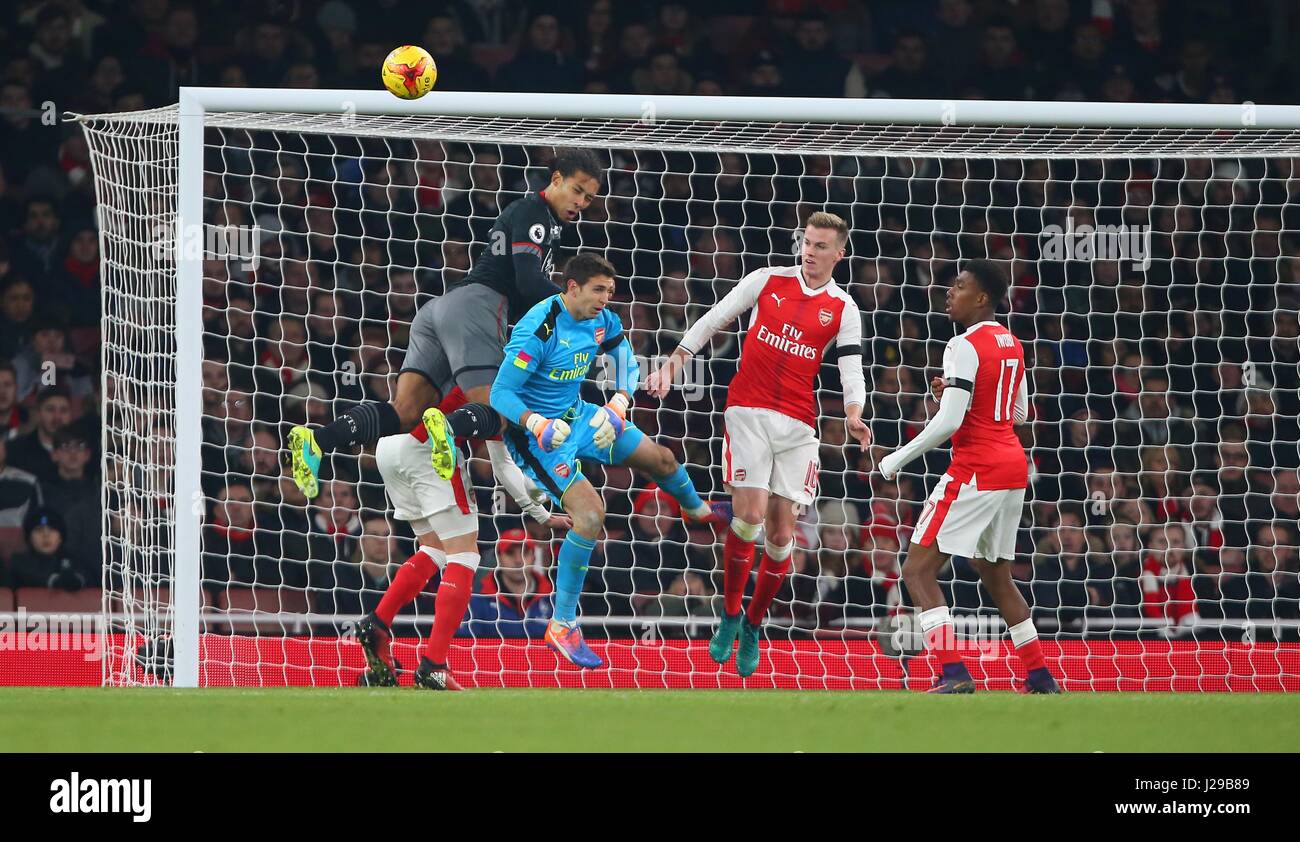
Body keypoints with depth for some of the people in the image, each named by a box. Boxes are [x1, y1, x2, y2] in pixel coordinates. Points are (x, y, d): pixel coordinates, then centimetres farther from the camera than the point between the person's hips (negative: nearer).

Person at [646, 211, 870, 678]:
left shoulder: (843, 310, 6)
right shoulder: (767, 281, 4)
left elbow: (852, 372, 0)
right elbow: (712, 321, 9)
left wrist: (853, 416, -19)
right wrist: (673, 363, 0)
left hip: (797, 425, 2)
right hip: (748, 412, -2)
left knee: (781, 531, 1)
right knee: (750, 515, -17)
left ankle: (752, 629, 18)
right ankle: (730, 616, 1)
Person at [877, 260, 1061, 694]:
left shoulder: (964, 347, -14)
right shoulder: (1012, 344, 14)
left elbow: (949, 422, -19)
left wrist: (898, 458, -9)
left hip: (976, 471, -9)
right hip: (1013, 467, 9)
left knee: (918, 570, -8)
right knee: (996, 575, 22)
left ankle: (954, 674, -20)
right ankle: (1040, 678, 23)